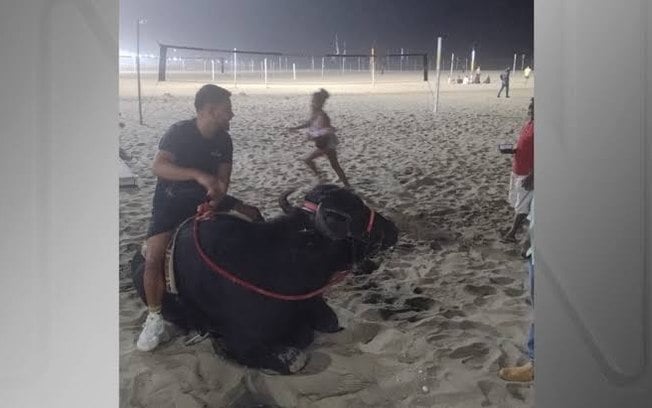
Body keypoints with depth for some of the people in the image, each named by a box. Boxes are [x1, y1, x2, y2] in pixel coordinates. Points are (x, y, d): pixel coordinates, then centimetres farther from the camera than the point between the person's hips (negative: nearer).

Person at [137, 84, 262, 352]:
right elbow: (158, 166, -31)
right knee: (154, 257, -24)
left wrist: (213, 204, -26)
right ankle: (155, 318, -6)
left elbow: (223, 179, -4)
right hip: (171, 200, -5)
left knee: (253, 217, -10)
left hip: (206, 198, 5)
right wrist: (199, 175, -44)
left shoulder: (224, 140, -2)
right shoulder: (179, 132, -18)